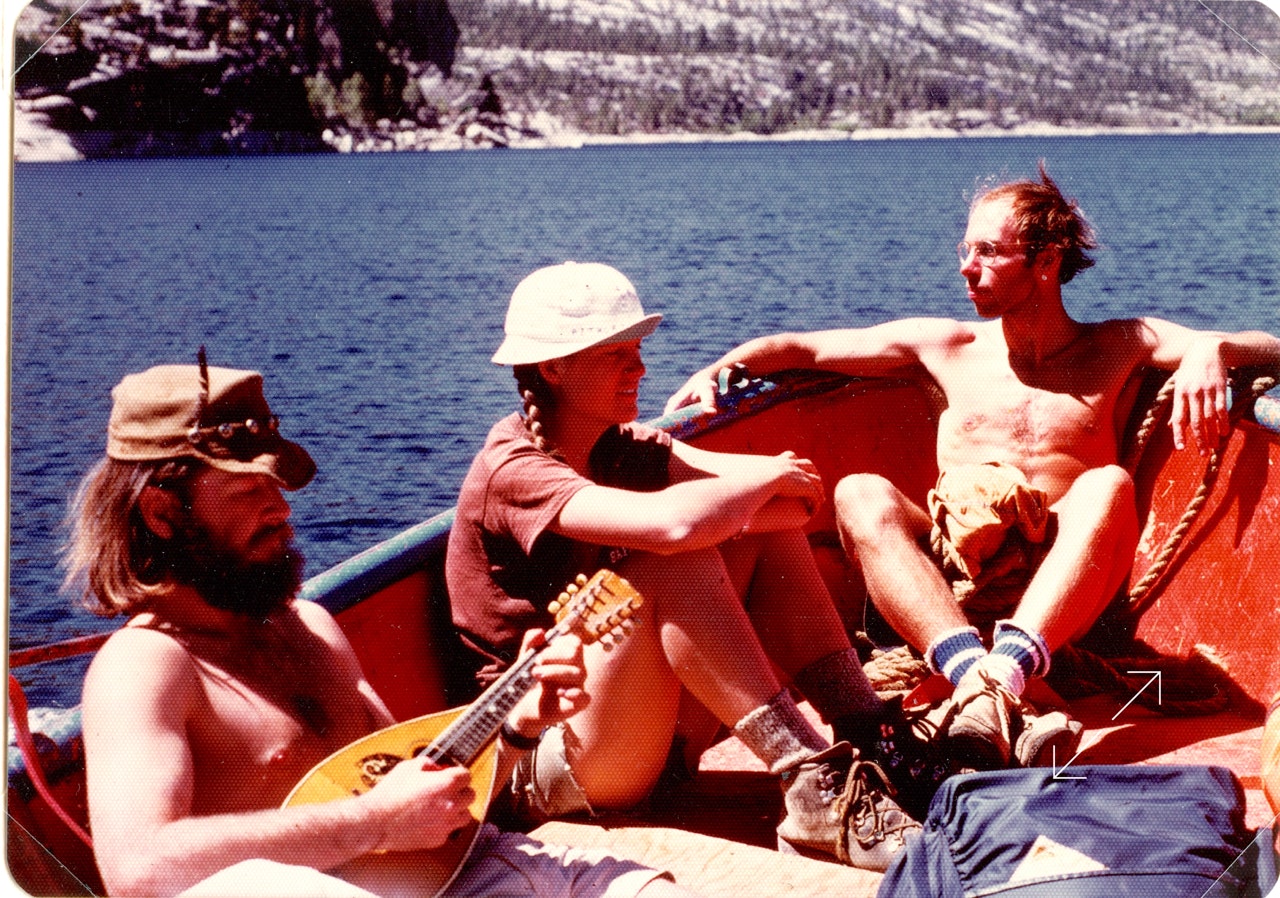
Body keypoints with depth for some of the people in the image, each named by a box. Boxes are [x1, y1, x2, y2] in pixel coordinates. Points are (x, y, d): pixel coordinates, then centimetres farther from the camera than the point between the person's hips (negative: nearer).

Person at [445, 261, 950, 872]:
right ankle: (818, 795, -30)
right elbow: (671, 525, -34)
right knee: (675, 565, -29)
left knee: (769, 530, -5)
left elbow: (797, 498, -3)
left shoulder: (625, 449, 8)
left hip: (655, 735, 8)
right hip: (545, 761, -8)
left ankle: (878, 745, -14)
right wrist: (766, 479, -17)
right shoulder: (512, 470, -16)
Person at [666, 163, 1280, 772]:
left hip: (1062, 591, -1)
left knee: (1108, 485, -29)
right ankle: (977, 684, -49)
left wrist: (1208, 351, -17)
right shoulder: (946, 346, 20)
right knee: (861, 494, -26)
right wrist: (716, 370, 2)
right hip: (945, 581, 2)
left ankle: (1002, 676, -50)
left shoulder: (1118, 348, 15)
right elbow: (799, 347, 20)